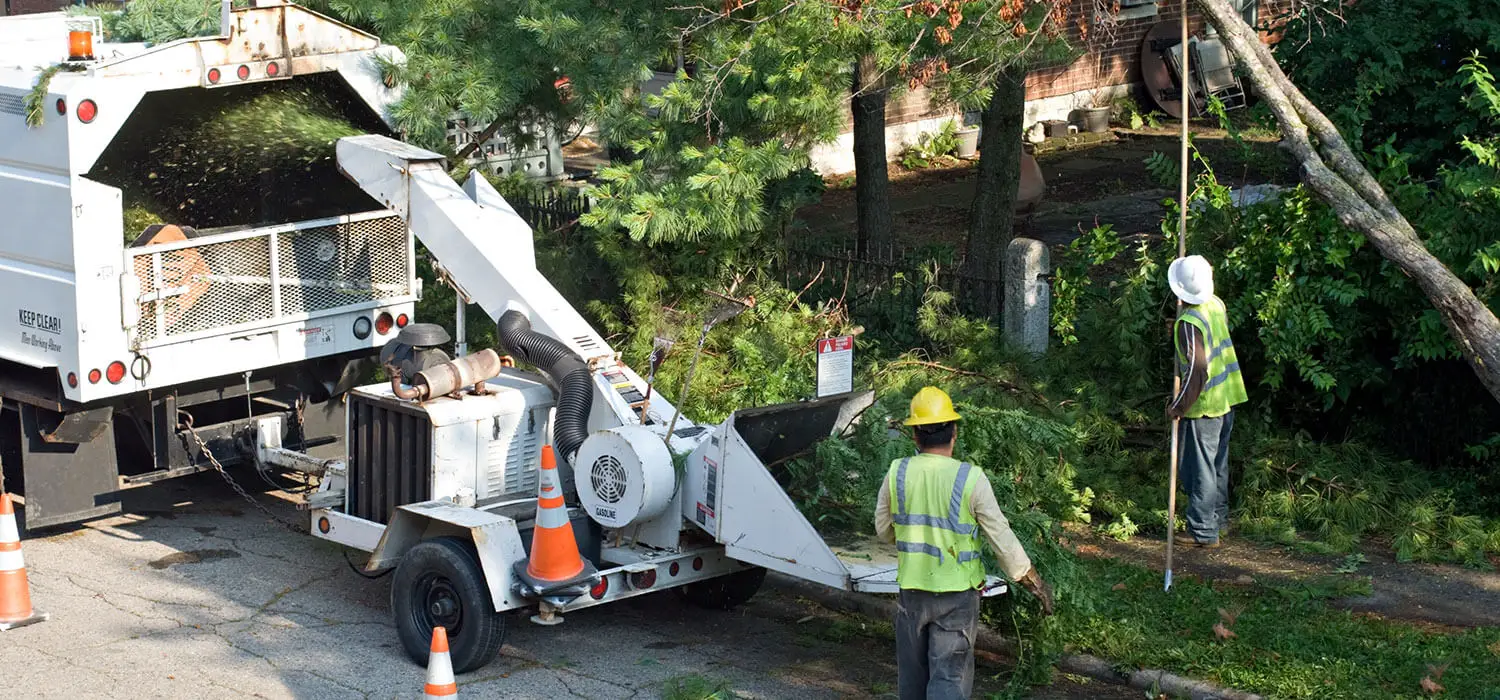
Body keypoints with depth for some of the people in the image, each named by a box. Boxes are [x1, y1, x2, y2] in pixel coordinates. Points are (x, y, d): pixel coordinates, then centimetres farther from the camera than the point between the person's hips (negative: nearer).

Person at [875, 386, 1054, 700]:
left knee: (913, 674, 18)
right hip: (957, 595, -3)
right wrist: (1036, 583, 1)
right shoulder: (970, 479, -15)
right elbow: (1001, 537, -10)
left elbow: (883, 530, 7)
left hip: (912, 590, 3)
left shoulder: (897, 474, -6)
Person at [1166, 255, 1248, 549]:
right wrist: (1178, 331, 21)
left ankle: (1203, 531, 7)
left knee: (1200, 469, 1)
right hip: (1228, 398, 8)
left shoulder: (1190, 322, -24)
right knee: (1218, 464, 21)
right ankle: (1219, 519, 32)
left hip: (1205, 404, -8)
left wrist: (1178, 406, -15)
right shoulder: (1216, 304, 1)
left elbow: (1197, 372, -25)